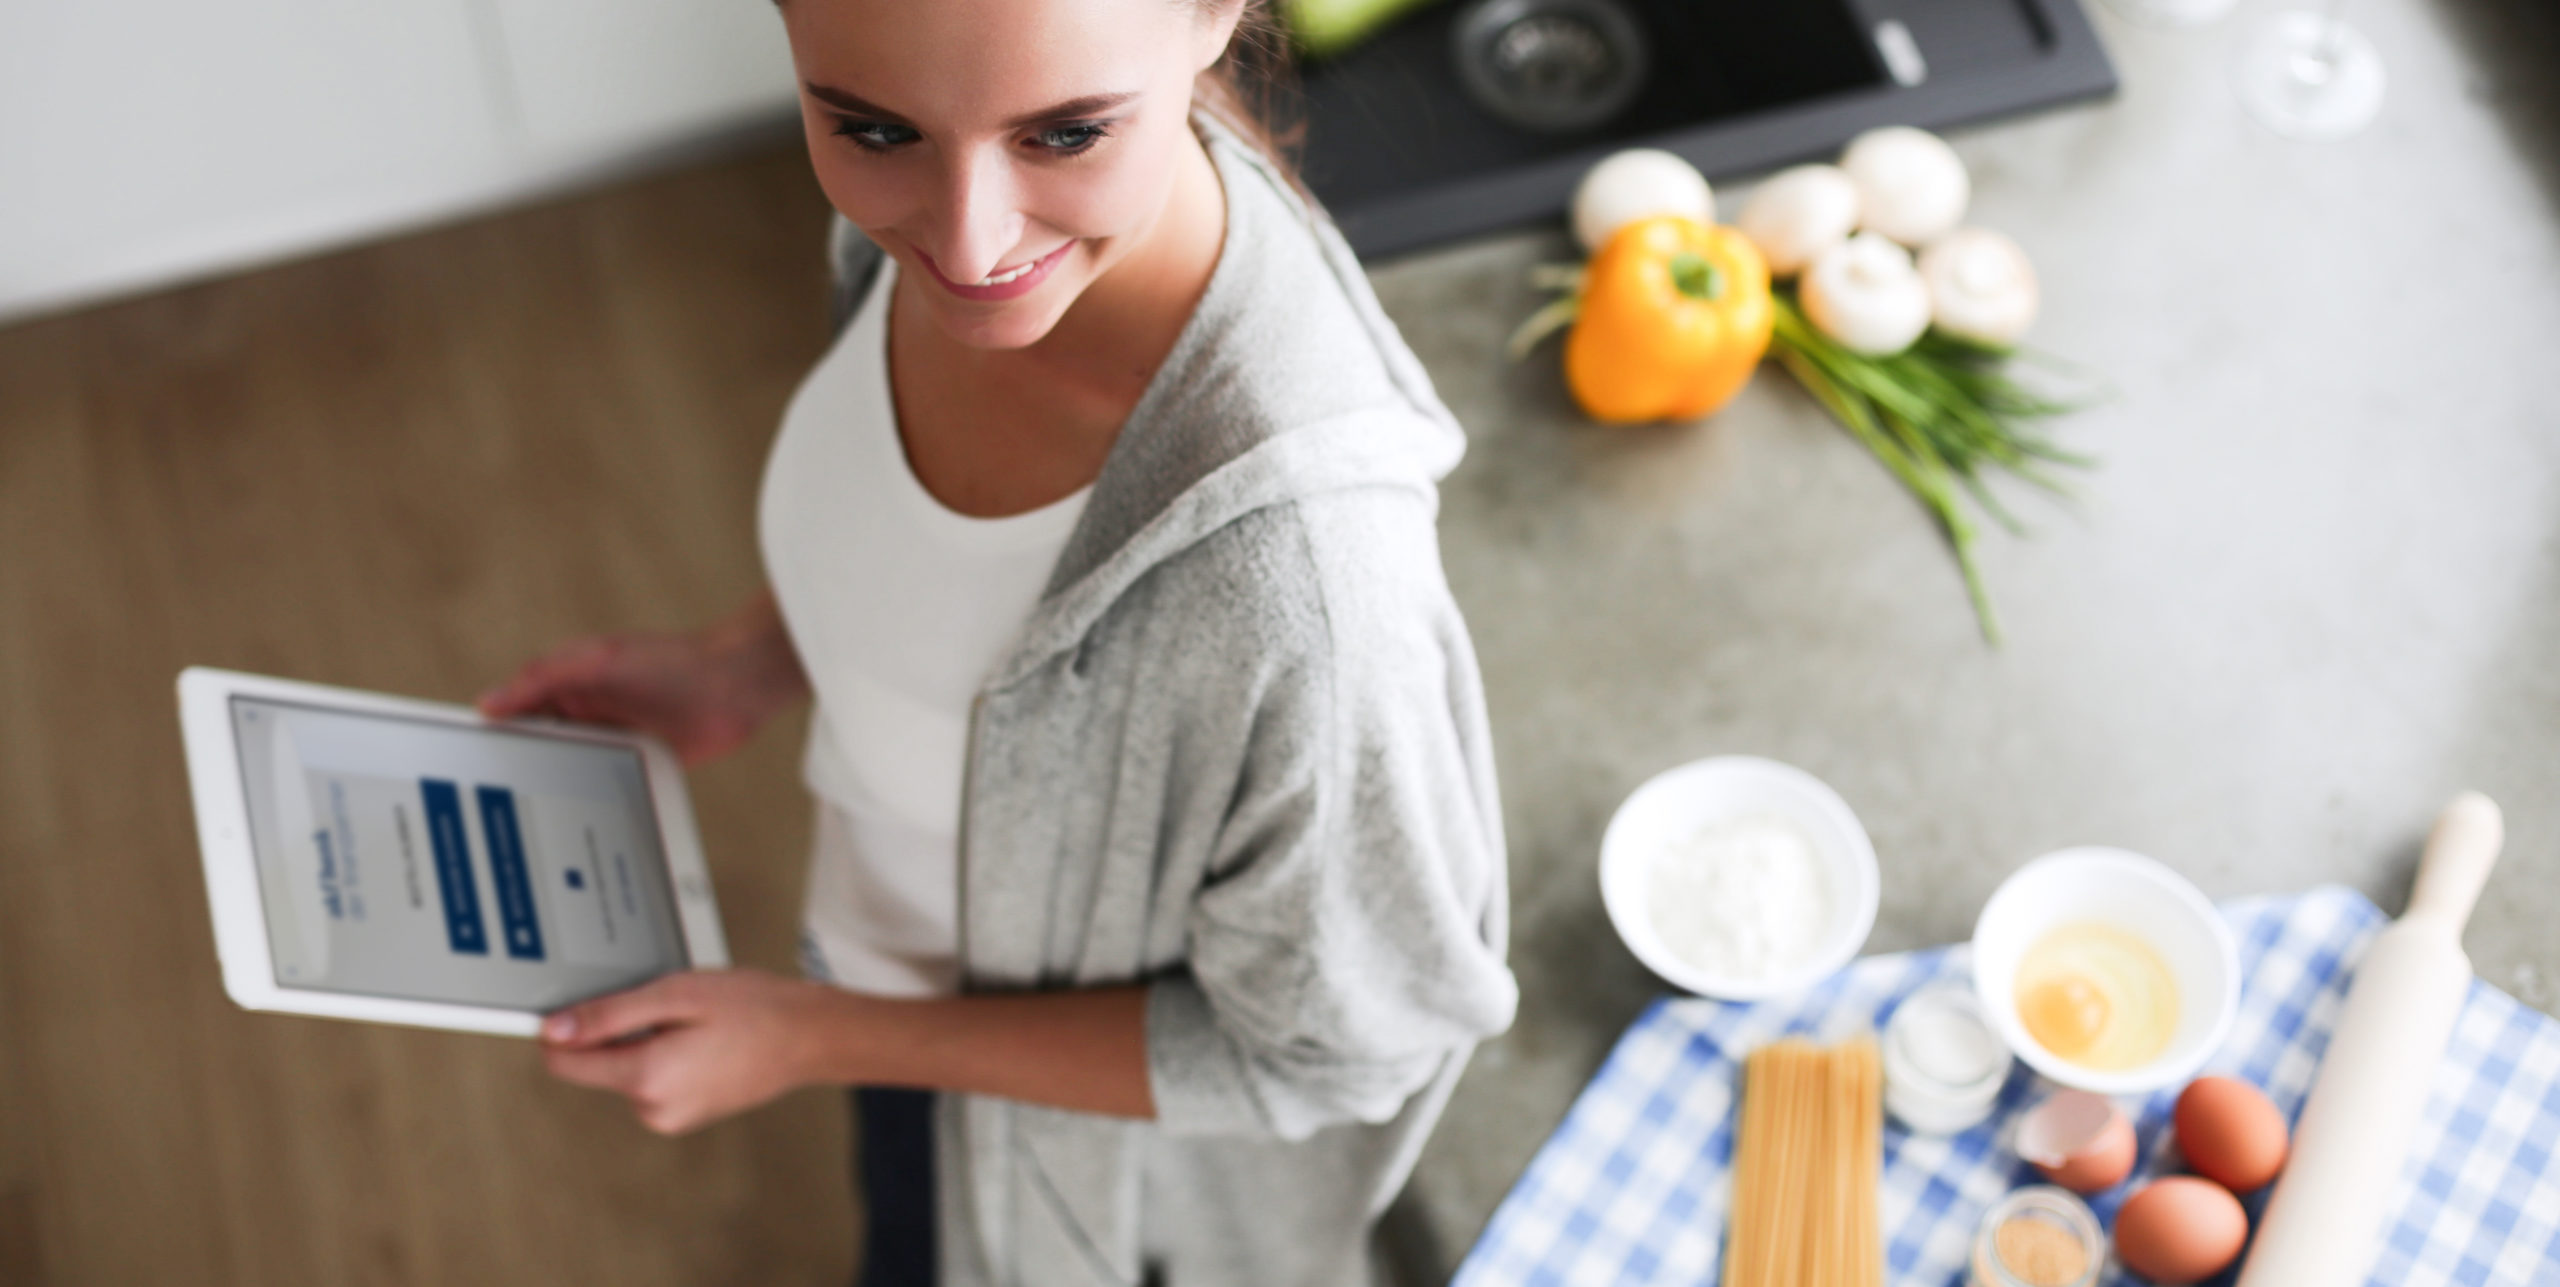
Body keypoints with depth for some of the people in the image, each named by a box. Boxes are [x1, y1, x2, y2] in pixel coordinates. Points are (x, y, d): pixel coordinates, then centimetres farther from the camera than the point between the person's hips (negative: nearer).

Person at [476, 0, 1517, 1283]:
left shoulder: (1293, 565, -45)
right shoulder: (927, 204, -24)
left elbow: (1334, 1045, -26)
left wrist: (818, 1038, -23)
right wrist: (742, 664, -13)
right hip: (894, 955, 5)